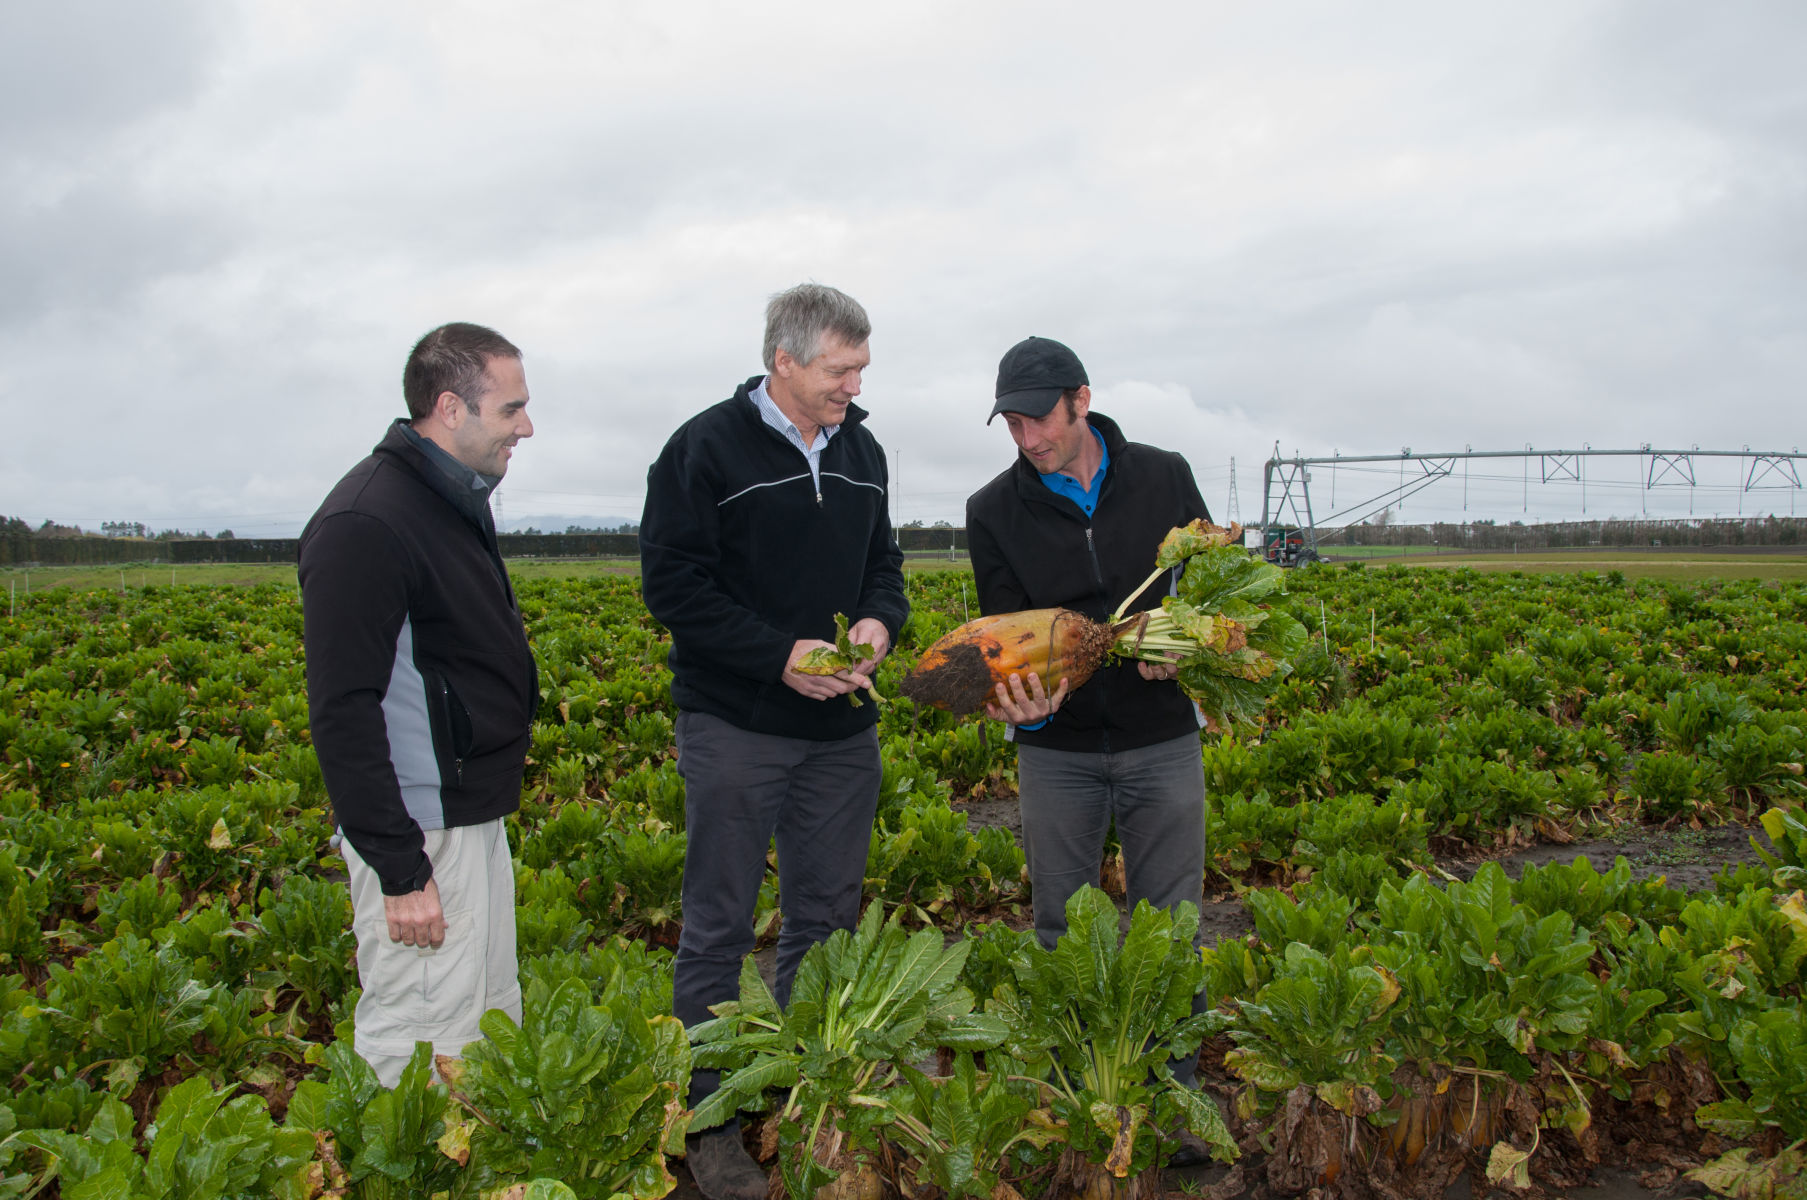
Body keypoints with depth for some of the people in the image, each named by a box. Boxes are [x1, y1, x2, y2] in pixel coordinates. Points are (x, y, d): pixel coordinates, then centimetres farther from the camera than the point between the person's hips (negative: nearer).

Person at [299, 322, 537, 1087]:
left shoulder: (454, 502, 13)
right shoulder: (365, 527, -19)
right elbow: (343, 711, -22)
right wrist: (399, 871, -22)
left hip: (473, 810, 10)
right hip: (421, 832, -10)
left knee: (493, 1020, 17)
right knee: (424, 1050, -3)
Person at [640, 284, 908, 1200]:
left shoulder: (862, 453, 9)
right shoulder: (706, 448, -10)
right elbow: (672, 583, -13)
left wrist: (879, 620, -6)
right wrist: (780, 655, -20)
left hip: (842, 728, 6)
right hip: (736, 728, -6)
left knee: (826, 918, 14)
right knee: (718, 928, 3)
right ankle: (707, 1122, 16)